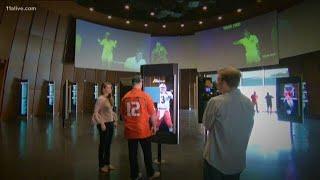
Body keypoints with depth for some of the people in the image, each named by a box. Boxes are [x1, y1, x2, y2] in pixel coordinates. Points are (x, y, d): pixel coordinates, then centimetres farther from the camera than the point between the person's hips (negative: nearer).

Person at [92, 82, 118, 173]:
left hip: (110, 124, 7)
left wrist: (114, 121, 11)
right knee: (103, 144, 5)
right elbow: (96, 113, -17)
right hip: (104, 124, -7)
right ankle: (101, 165, 21)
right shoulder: (100, 99, -13)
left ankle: (107, 163, 31)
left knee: (108, 144, 16)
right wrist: (101, 123, -20)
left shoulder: (109, 99, 9)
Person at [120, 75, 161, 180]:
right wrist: (154, 126, 5)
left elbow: (122, 114, 9)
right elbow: (152, 114, -8)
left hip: (130, 131, 3)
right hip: (143, 130, -3)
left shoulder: (125, 97, -1)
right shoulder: (145, 96, -11)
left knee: (132, 153, 14)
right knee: (147, 153, 14)